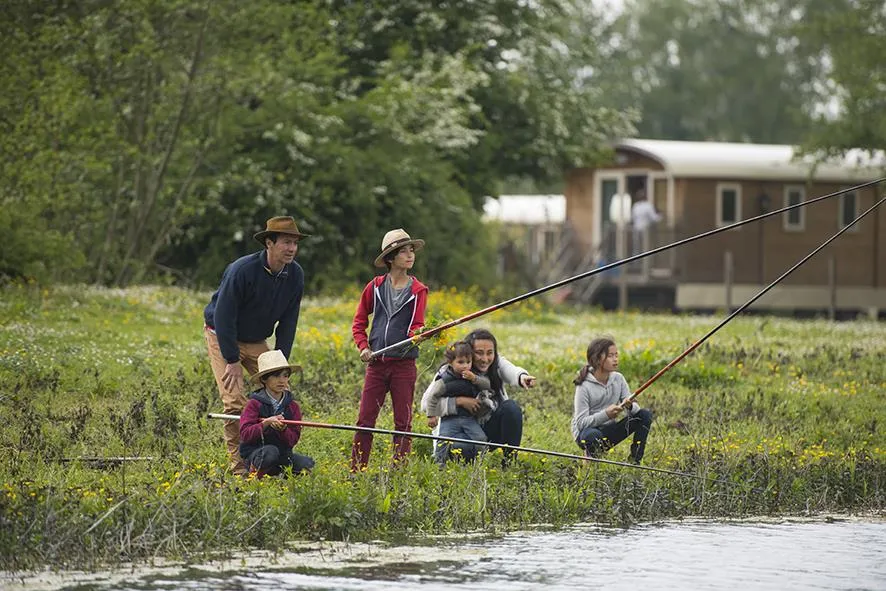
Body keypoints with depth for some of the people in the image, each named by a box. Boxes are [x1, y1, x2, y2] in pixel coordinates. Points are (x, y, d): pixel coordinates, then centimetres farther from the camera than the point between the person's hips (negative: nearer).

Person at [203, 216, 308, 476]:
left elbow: (288, 321, -1)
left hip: (255, 341, 6)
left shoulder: (295, 275, -9)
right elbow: (223, 316, -26)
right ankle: (239, 466, -9)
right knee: (235, 401, -16)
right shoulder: (242, 270, -29)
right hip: (222, 336, -6)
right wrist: (232, 362, -25)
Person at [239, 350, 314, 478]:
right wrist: (266, 423, -28)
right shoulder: (255, 404, -5)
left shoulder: (292, 406, 5)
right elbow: (245, 434, -15)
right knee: (271, 451, -38)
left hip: (283, 453, 4)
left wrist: (283, 429, -25)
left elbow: (292, 440, -3)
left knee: (307, 464, -23)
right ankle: (257, 476, -9)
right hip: (255, 452, -4)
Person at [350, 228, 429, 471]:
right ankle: (356, 471, 3)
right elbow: (359, 322, 15)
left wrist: (418, 333, -25)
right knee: (365, 420, -1)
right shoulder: (375, 287, 7)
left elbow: (416, 325, -2)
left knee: (403, 422, 2)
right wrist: (363, 346, 0)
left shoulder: (418, 290, 5)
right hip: (376, 363, 1)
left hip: (404, 364, -1)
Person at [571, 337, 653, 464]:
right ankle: (591, 455, -6)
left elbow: (634, 408, -4)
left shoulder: (618, 379, -1)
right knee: (593, 435, -42)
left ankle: (634, 460, -7)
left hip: (609, 431, 6)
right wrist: (605, 414, -37)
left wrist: (630, 406, -29)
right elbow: (581, 422, -22)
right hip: (585, 433, -6)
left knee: (645, 415, -11)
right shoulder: (584, 386, -18)